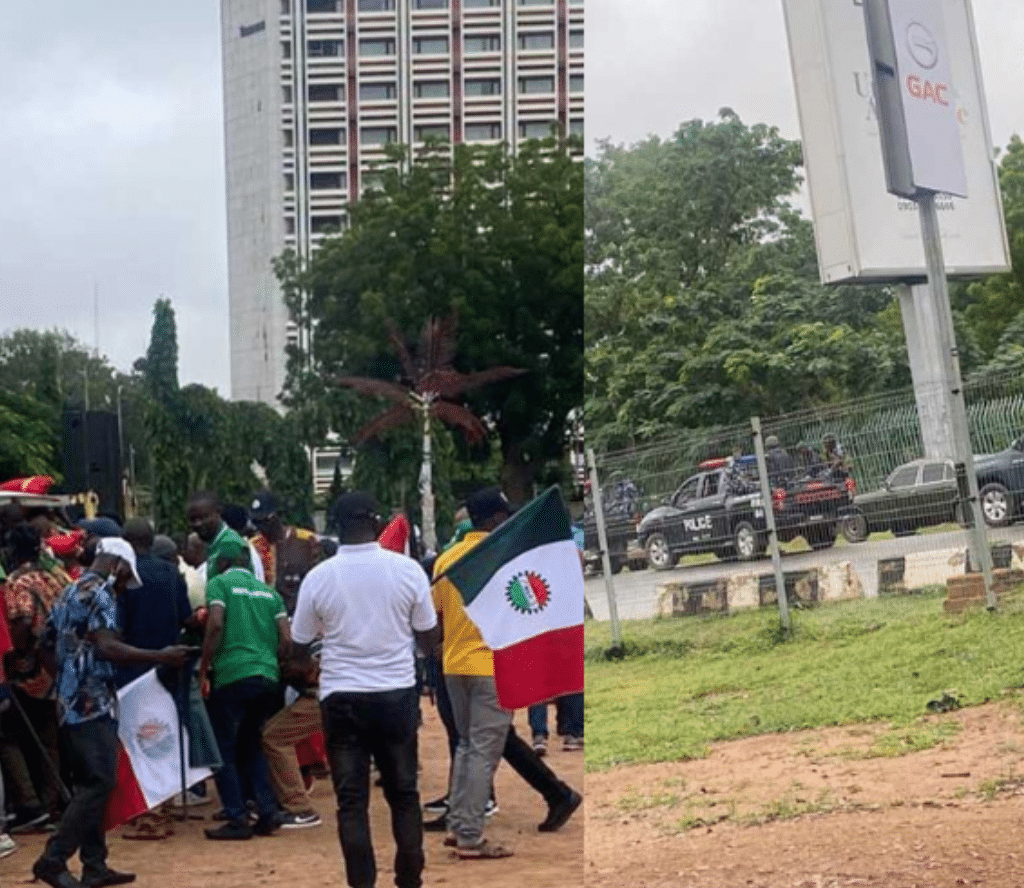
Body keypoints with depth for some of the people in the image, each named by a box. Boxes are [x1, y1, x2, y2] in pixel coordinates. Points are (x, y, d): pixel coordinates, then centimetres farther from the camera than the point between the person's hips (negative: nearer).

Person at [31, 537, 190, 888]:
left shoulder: (67, 594, 20)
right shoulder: (100, 592, -9)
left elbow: (50, 648, 22)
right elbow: (106, 646, -19)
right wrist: (161, 657, -17)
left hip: (71, 702, 10)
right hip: (93, 702, -10)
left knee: (89, 783, 12)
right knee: (99, 782, -9)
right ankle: (53, 859, -11)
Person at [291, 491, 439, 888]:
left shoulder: (318, 577, -6)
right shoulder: (407, 569, -6)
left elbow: (299, 648, 4)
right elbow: (429, 640, 3)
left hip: (341, 698, 0)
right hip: (396, 694, 1)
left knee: (351, 800, 5)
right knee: (404, 794, 13)